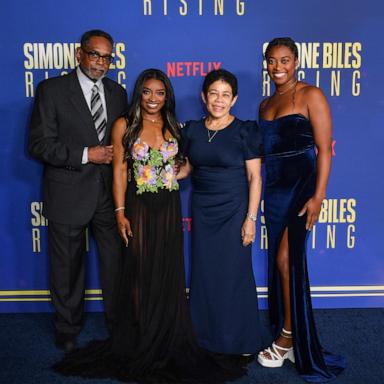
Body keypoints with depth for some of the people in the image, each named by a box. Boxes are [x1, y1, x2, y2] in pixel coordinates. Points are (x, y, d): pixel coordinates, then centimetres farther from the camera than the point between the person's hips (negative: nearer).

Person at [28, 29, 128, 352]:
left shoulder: (118, 92, 10)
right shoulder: (52, 90, -5)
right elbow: (40, 144, -11)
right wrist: (86, 155, -18)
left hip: (110, 192, 4)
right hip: (68, 195, -3)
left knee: (116, 262, 12)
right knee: (67, 267, 11)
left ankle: (119, 323, 31)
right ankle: (68, 330, 30)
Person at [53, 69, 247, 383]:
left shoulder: (175, 127, 8)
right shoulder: (124, 125, -1)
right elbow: (119, 170, -4)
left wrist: (182, 166, -2)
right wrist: (120, 212, -9)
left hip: (169, 209, 3)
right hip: (139, 207, -2)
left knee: (169, 274, 8)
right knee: (141, 274, 4)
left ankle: (169, 342, 24)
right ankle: (141, 343, 21)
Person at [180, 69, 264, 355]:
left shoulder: (244, 131, -7)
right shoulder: (192, 130, 5)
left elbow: (254, 177, -8)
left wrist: (251, 218, -13)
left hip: (233, 210, -4)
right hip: (202, 210, 4)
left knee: (235, 274, 2)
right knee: (204, 272, 10)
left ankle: (240, 340, 21)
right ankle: (207, 334, 28)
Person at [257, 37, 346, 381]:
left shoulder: (310, 96, -5)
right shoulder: (266, 104, 15)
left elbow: (325, 149, -11)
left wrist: (318, 196, -18)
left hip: (301, 185, -6)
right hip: (274, 188, 7)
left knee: (287, 259, -9)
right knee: (282, 262, 11)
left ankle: (288, 337, 9)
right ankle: (291, 338, 26)